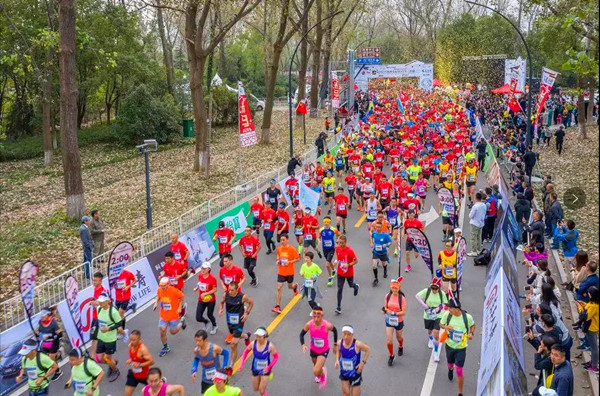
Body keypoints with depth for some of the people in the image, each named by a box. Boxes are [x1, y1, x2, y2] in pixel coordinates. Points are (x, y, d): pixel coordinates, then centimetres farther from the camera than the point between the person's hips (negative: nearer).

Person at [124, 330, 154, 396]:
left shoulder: (143, 349, -33)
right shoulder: (130, 346, -9)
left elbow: (151, 361, -31)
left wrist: (140, 365, -38)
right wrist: (130, 360, -7)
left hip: (144, 374, -5)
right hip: (133, 374, 5)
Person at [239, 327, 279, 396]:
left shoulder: (270, 346, -26)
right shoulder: (253, 344, -19)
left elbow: (276, 356, -13)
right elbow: (246, 351, 0)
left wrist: (269, 367, -23)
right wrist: (242, 364, -5)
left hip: (265, 370, -3)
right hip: (255, 370, 3)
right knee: (256, 389, 21)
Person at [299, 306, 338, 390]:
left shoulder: (327, 325, -30)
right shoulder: (309, 324, -24)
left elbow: (335, 331, -8)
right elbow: (302, 334, -8)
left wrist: (335, 344, 2)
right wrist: (303, 344, -26)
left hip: (324, 351, -3)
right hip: (313, 350, 3)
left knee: (316, 372, -17)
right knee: (316, 365, 30)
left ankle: (323, 374, 20)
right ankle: (320, 375, 67)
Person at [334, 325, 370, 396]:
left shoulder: (357, 344, -26)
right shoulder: (339, 343, -13)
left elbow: (368, 350, -10)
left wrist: (363, 362, -17)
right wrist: (337, 360, -7)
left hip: (355, 373, -3)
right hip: (344, 373, 3)